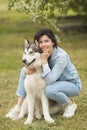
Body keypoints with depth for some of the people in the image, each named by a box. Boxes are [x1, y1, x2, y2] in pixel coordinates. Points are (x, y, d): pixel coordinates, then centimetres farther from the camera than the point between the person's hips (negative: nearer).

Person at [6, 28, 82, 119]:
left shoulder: (61, 56, -30)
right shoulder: (41, 53, -12)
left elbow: (49, 81, -34)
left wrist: (44, 61, -34)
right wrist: (28, 69, -26)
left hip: (72, 84, -7)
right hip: (54, 82, 7)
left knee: (49, 90, -40)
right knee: (24, 70, -6)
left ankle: (70, 104, -9)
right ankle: (19, 106, -5)